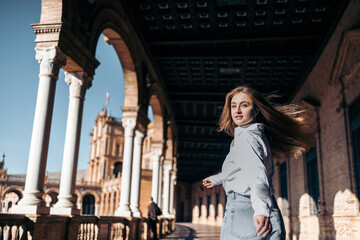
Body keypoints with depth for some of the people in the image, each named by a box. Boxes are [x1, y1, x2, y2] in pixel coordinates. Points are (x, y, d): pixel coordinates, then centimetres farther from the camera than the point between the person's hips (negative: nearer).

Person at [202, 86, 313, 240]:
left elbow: (257, 172, -27)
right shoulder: (258, 135, 21)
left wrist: (261, 210, -42)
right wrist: (216, 179, 52)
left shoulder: (247, 137, -9)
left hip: (243, 212, -9)